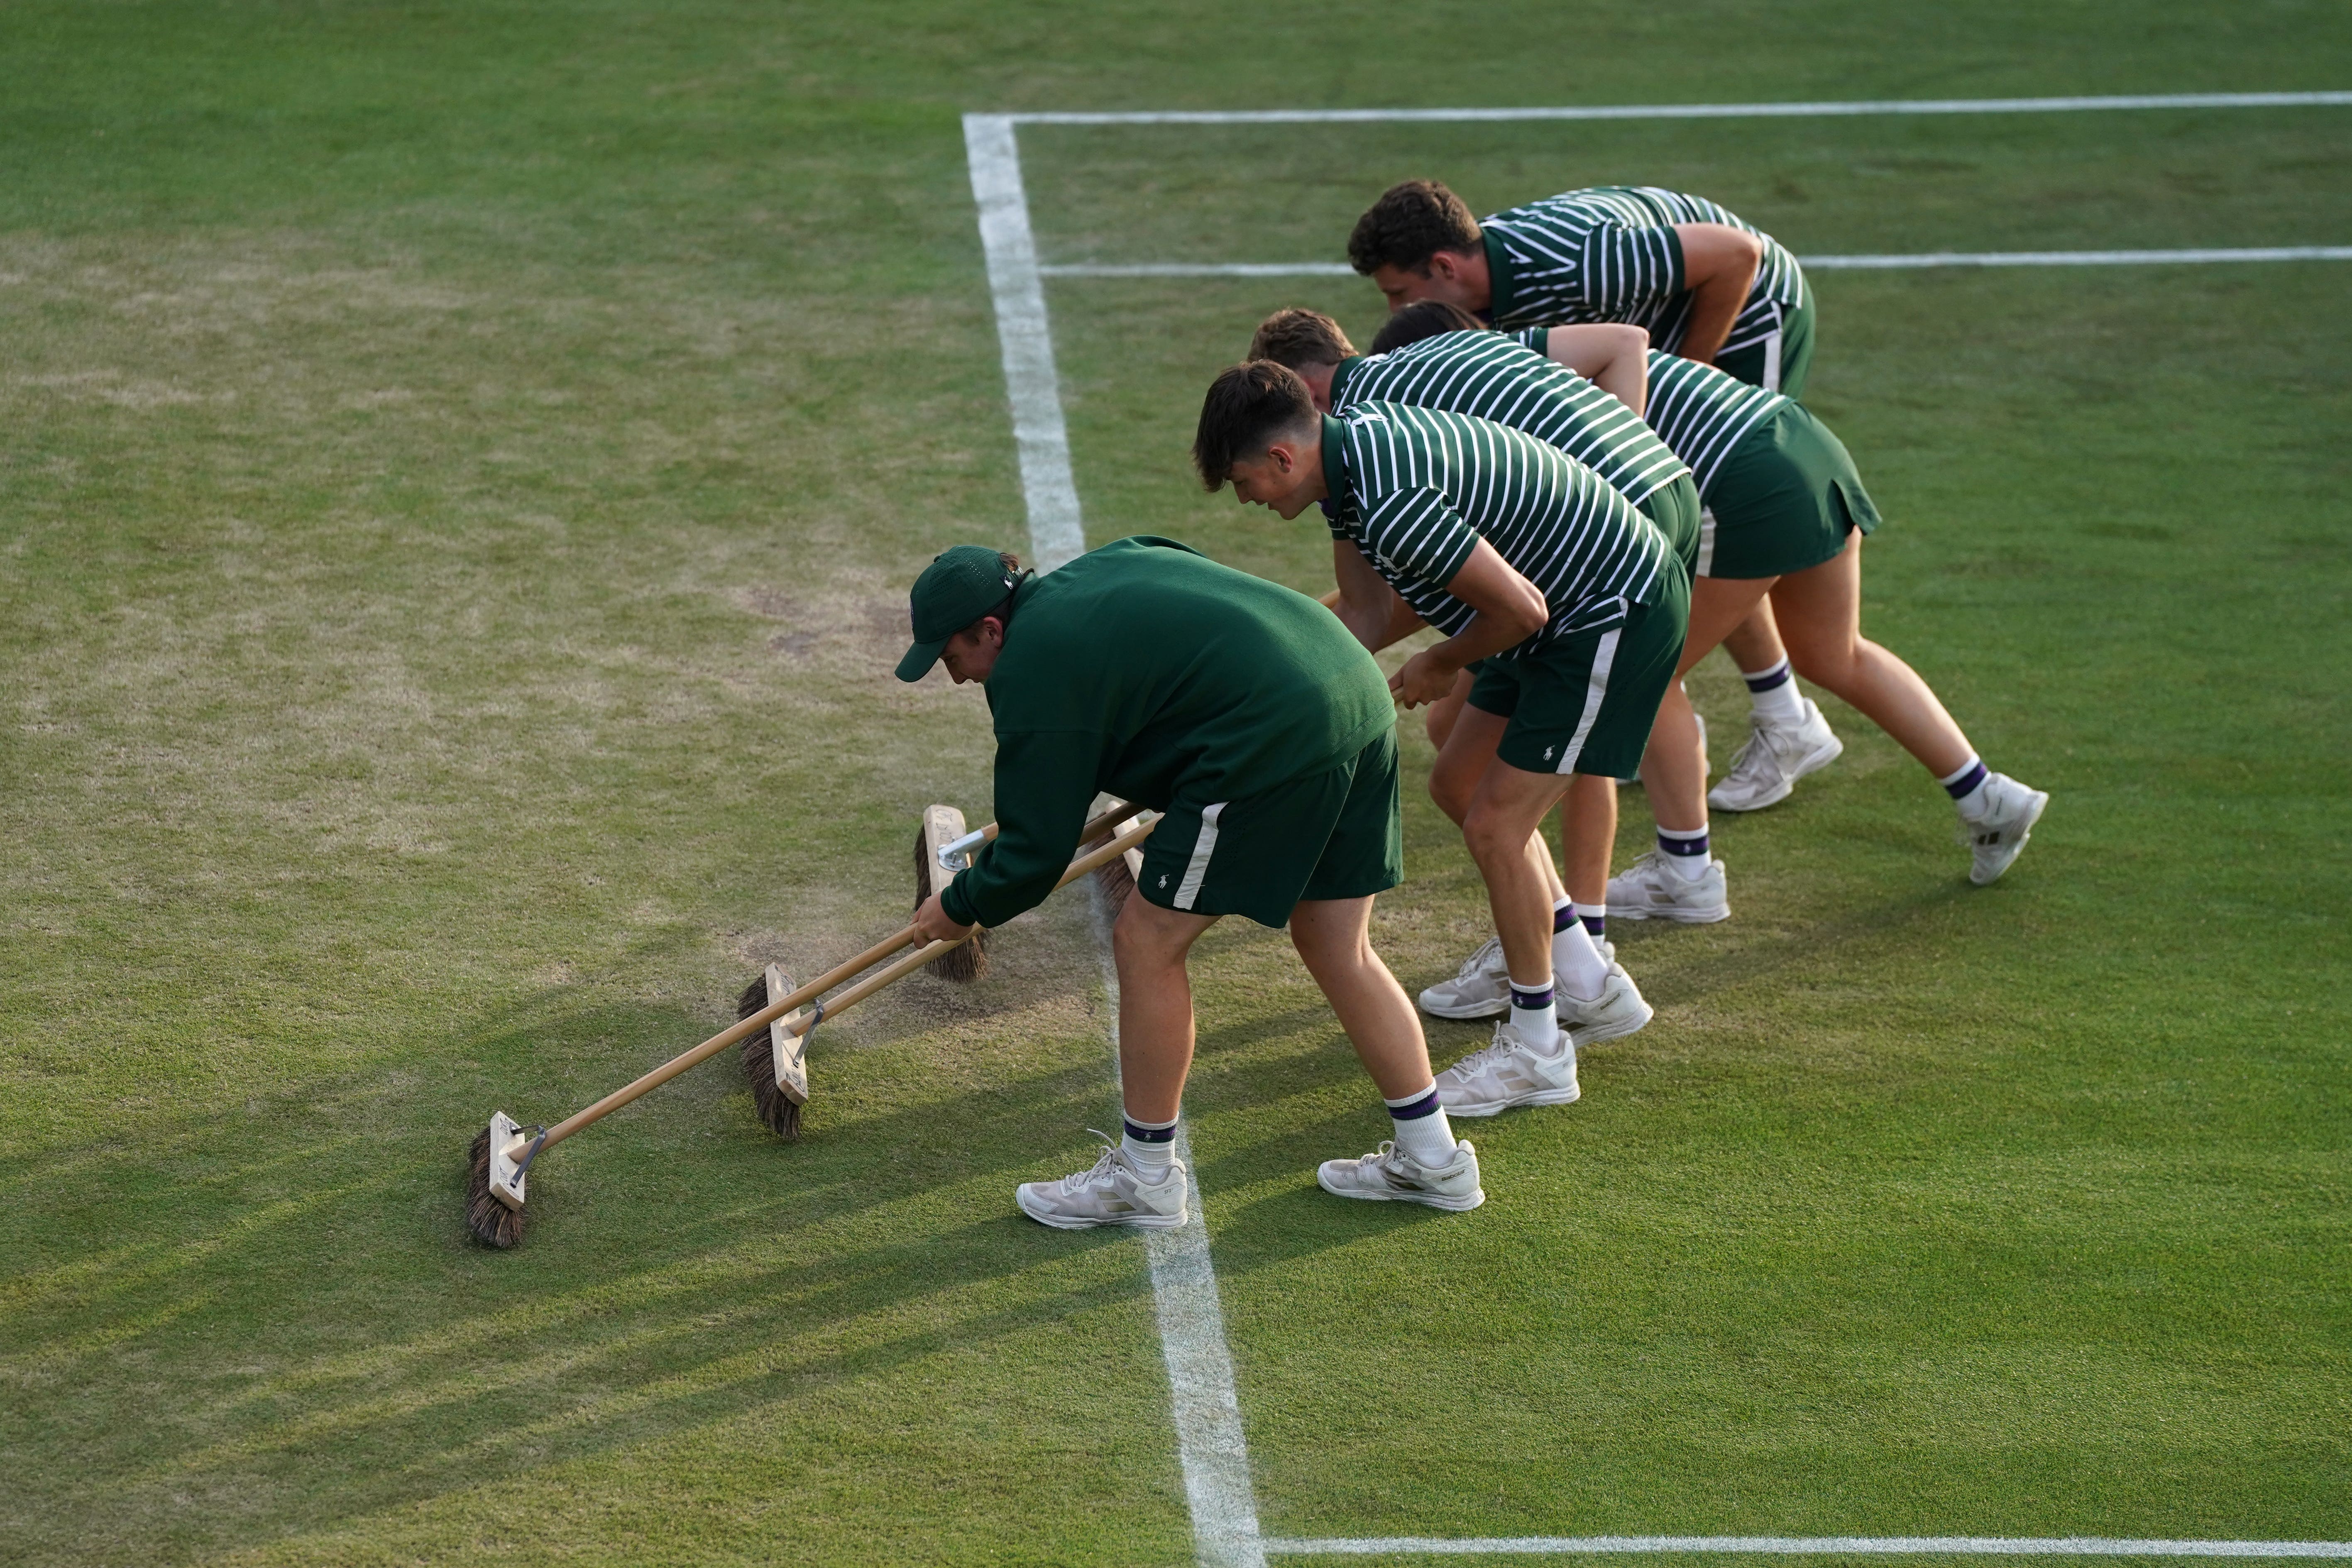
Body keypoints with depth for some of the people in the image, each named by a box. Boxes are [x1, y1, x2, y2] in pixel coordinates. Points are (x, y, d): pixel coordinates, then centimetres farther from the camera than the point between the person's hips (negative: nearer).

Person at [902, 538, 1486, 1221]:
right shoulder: (1096, 570, 20)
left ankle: (1145, 1178, 14)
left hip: (1274, 737, -9)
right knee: (1339, 952, 19)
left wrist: (959, 907, 19)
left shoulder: (1034, 671, -4)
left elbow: (1036, 854, 1)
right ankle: (1433, 1158, 24)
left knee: (1147, 943, 5)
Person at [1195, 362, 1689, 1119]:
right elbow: (1368, 615, 9)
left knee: (1496, 823, -7)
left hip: (1617, 613, -10)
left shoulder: (1391, 503, -31)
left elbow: (1519, 608, -26)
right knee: (1466, 780, 19)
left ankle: (1536, 1050, 9)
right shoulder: (1348, 452, 1)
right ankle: (1589, 985, 30)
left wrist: (1441, 665, -8)